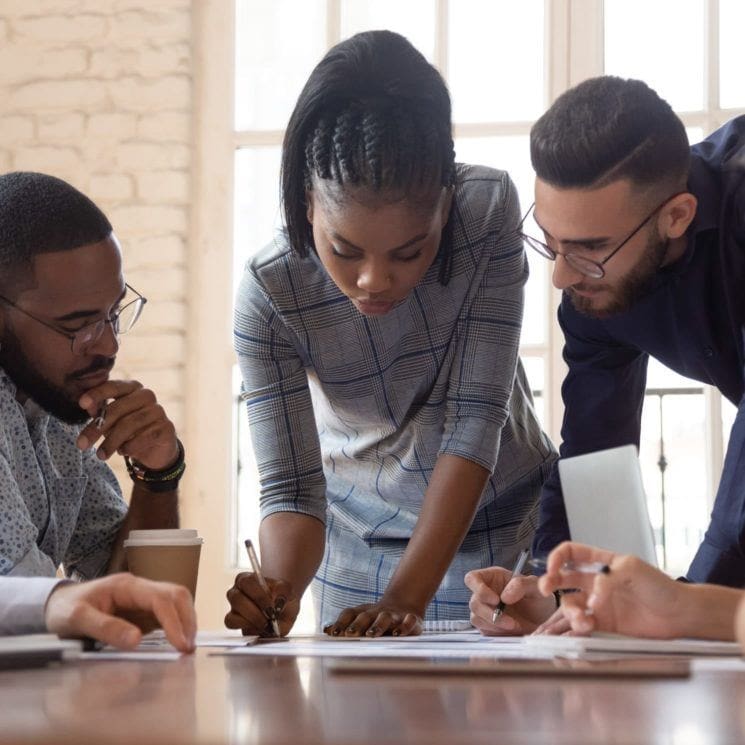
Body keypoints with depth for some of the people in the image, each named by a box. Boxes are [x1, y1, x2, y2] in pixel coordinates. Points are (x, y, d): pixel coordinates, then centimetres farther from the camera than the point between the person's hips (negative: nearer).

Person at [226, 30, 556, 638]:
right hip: (360, 536, 0)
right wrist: (279, 591, -44)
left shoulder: (490, 209, -26)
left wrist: (408, 597, -35)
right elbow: (290, 488, -22)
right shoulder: (269, 293, -25)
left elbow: (476, 417, -27)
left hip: (501, 520, 0)